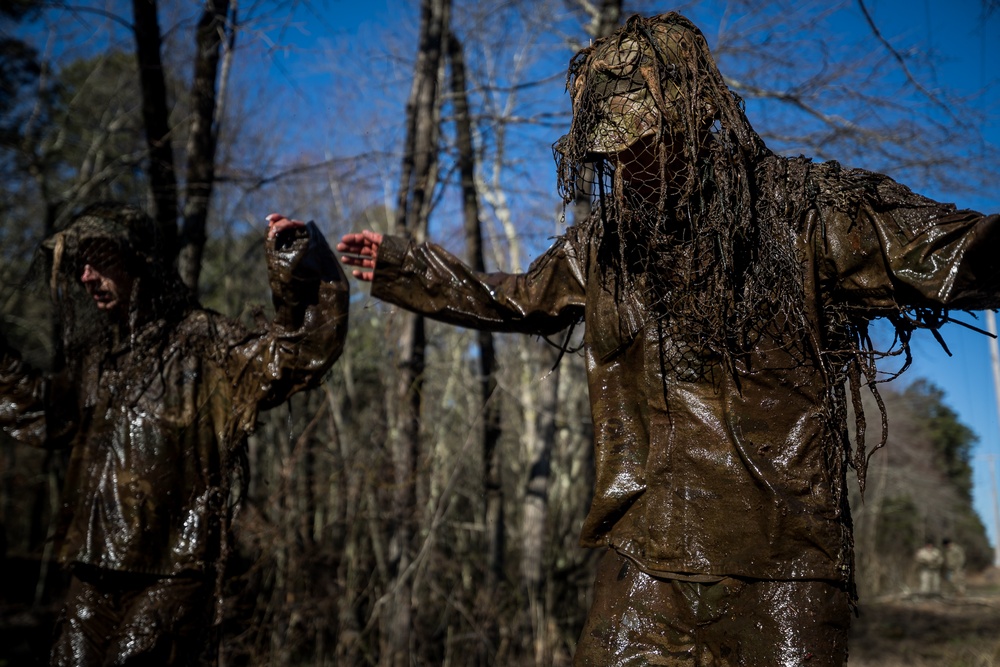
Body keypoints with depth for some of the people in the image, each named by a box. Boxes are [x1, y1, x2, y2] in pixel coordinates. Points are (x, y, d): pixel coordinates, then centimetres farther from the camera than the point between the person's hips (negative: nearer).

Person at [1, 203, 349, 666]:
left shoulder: (200, 341, -8)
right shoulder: (97, 353, 14)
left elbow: (297, 352, -21)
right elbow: (41, 411, 32)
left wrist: (293, 266, -32)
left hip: (173, 574, -7)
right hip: (95, 570, 7)